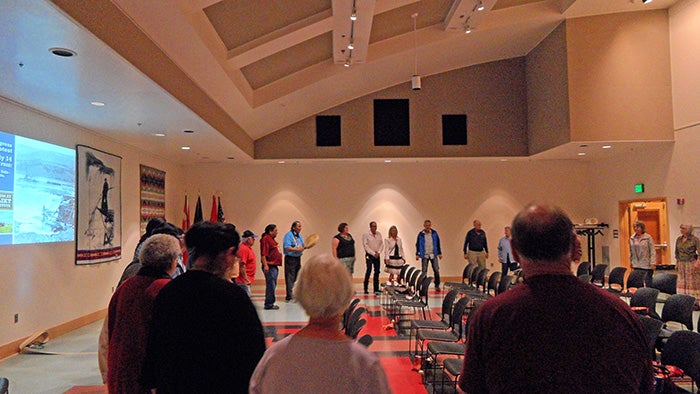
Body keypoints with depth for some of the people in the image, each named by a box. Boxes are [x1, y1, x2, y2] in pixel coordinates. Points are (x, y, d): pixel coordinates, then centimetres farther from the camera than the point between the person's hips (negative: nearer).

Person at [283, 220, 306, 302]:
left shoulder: (299, 235, 14)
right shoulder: (288, 235, -11)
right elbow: (287, 248, -20)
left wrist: (305, 247, -2)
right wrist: (297, 249, -22)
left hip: (298, 258, 8)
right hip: (290, 259, -8)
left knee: (297, 278, 13)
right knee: (290, 279, -7)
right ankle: (289, 297, -4)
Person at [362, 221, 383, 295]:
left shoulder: (379, 234, 10)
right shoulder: (365, 235, -4)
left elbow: (382, 244, 10)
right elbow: (365, 245, -9)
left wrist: (378, 252, -6)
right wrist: (373, 253, -13)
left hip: (377, 255, 4)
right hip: (369, 255, -4)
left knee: (377, 272, 2)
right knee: (369, 270, -10)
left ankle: (376, 289, 5)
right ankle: (366, 288, 2)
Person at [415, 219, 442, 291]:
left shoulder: (434, 233, 2)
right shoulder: (421, 234, -1)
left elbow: (438, 243, 9)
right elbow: (417, 244, 5)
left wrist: (439, 253, 9)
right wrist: (417, 254, 0)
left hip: (433, 255, 1)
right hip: (424, 255, -1)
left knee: (436, 270, -3)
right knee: (424, 271, 3)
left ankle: (437, 285, 9)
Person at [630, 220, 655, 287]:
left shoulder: (648, 237, -5)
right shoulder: (632, 238, 9)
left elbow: (652, 251, -7)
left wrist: (652, 263, -11)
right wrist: (631, 261, 14)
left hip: (646, 265, -4)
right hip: (636, 265, 4)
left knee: (647, 282, -4)